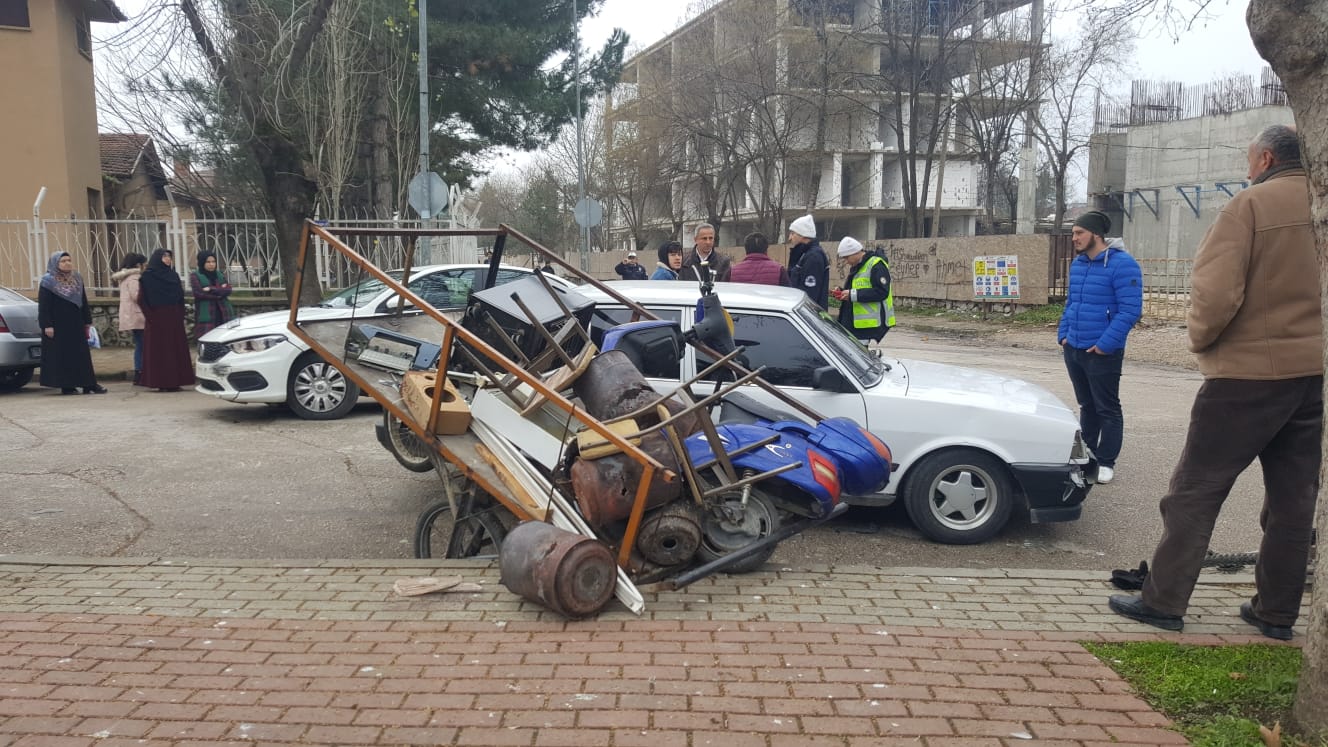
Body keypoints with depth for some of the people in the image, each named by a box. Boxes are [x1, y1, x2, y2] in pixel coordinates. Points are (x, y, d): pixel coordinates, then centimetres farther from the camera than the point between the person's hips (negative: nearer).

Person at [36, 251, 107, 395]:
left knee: (82, 354, 4)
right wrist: (47, 325, -16)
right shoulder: (48, 281, -5)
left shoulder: (77, 279, 11)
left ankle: (89, 384, 4)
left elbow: (83, 302, 15)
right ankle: (66, 385, 4)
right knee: (62, 355, -1)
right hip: (58, 326, -5)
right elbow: (44, 306, -9)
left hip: (76, 324, 5)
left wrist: (87, 321, 11)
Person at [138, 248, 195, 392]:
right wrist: (150, 316, -14)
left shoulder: (173, 275, 14)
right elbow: (142, 299, -8)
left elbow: (180, 296, 14)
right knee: (159, 351, -4)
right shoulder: (147, 276, -3)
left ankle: (174, 381, 9)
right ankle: (161, 383, -3)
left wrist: (180, 315, 3)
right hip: (157, 319, -5)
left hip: (174, 319, 6)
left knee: (175, 349, 4)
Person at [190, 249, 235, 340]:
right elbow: (198, 293, -9)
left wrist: (211, 289, -12)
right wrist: (219, 292, -5)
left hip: (223, 313, 4)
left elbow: (228, 290, 1)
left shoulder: (220, 275, 16)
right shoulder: (195, 276, 4)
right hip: (206, 315, -4)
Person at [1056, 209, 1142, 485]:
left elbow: (1130, 310, -18)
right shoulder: (1077, 264, 11)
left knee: (1107, 409, 2)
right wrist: (1063, 334, 9)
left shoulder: (1122, 264, -14)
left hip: (1102, 353, -8)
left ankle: (1106, 463, 11)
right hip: (1073, 349, 8)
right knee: (1086, 405, 18)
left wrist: (1105, 344, -19)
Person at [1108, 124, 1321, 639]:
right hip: (1312, 372, 6)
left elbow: (1217, 292, -19)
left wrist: (1200, 339, -2)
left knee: (1195, 491, 2)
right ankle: (1276, 612, 21)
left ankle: (1163, 601, 6)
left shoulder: (1250, 204, -11)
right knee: (1294, 499, 13)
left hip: (1249, 371, -6)